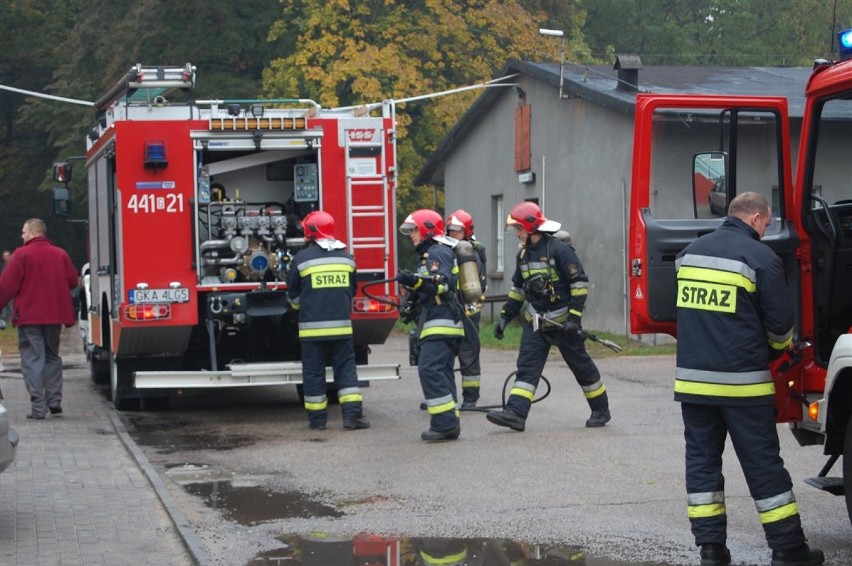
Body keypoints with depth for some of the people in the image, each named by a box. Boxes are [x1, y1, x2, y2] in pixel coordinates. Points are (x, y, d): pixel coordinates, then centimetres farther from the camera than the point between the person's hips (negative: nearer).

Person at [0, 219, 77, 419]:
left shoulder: (22, 254, -9)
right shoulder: (60, 254, 6)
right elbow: (72, 281, 11)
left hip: (29, 315, -5)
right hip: (55, 315, 5)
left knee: (32, 359, -2)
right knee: (52, 356, 17)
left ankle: (38, 406, -8)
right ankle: (54, 401, 12)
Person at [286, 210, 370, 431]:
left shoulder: (302, 258, -6)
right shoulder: (346, 257, 6)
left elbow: (293, 293, 4)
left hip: (312, 325, -3)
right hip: (341, 324, 3)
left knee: (314, 371, 5)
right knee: (345, 367, 7)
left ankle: (317, 418, 9)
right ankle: (353, 414, -2)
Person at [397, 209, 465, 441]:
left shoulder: (439, 252, -8)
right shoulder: (428, 254, 26)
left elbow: (443, 283, -24)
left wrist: (414, 280, -34)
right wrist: (410, 306, 20)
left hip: (441, 324, -11)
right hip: (437, 324, 11)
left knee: (429, 369, -18)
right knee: (441, 372, 9)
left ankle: (445, 423, -21)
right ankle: (449, 425, 10)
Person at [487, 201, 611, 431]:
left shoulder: (559, 249, -15)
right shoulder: (524, 254, 9)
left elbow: (579, 282, -16)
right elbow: (517, 288, 19)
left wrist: (574, 317, -20)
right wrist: (505, 316, 13)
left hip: (562, 322, -6)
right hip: (535, 322, 7)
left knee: (581, 365, 5)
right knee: (527, 366, -6)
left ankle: (601, 410, 20)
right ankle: (515, 413, -15)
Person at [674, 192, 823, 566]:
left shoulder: (690, 252, 11)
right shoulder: (761, 257, -8)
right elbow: (779, 324, -4)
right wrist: (778, 350, 17)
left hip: (692, 378, 5)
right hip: (741, 381, -5)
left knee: (701, 460, 10)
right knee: (763, 465, 2)